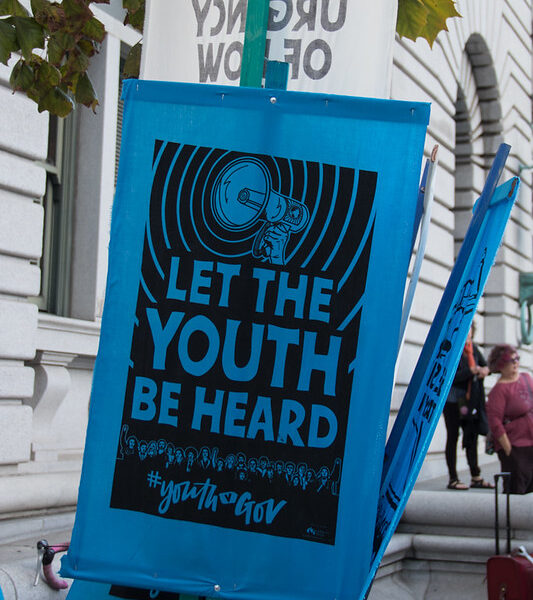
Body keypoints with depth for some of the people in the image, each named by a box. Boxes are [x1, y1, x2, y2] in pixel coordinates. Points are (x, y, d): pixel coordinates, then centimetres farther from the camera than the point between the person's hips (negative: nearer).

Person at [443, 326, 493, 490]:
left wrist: (485, 370, -5)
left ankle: (476, 478, 16)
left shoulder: (472, 348, 8)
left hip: (470, 400, 7)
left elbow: (484, 363, 19)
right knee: (453, 437, -1)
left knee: (472, 436, 9)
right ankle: (453, 479, 3)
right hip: (452, 400, -7)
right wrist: (471, 371, -26)